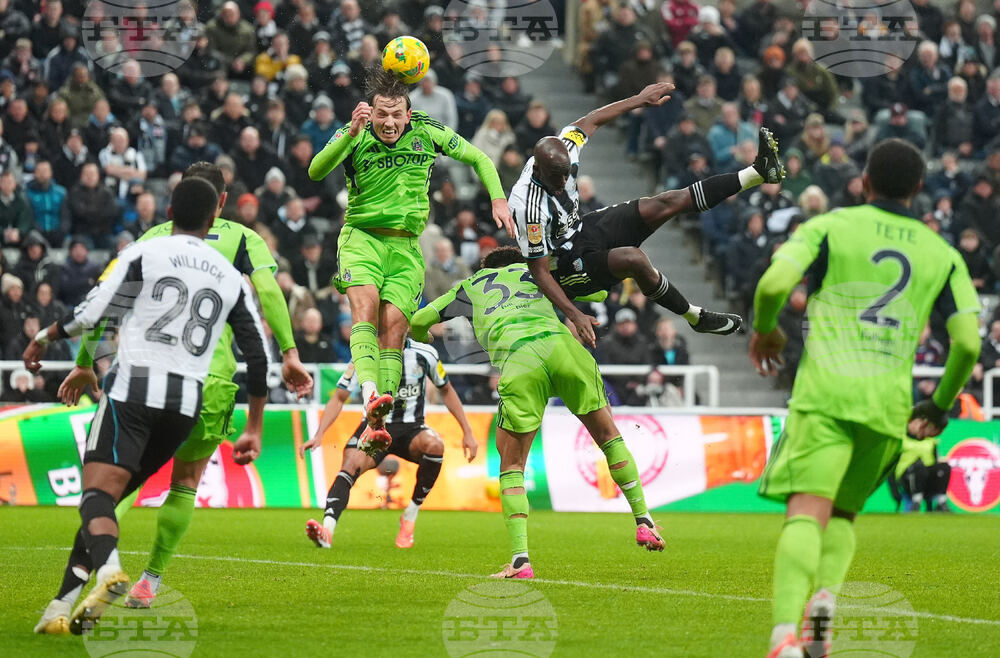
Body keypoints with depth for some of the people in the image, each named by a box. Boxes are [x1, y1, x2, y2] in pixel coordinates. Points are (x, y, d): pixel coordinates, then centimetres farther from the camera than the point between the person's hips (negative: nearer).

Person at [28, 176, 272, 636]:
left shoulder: (144, 254, 3)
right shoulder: (231, 278, 17)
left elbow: (91, 314, -2)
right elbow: (258, 354, 16)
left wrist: (44, 337, 17)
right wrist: (254, 429, 23)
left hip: (133, 386, -5)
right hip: (187, 401, 5)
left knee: (98, 491, -16)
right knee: (105, 497, 11)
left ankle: (108, 568, -47)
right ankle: (62, 606, 2)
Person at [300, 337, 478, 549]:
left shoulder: (424, 354, -3)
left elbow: (446, 390, 13)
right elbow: (339, 398, -2)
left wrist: (467, 432, 11)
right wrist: (319, 435, -15)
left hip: (411, 429, 1)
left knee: (434, 444, -34)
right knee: (351, 463, -31)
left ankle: (410, 516, -15)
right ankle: (327, 529, -49)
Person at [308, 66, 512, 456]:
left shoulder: (427, 133, 0)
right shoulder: (357, 138, -6)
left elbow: (479, 160, 13)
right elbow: (316, 171, -23)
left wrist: (498, 200, -1)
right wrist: (350, 135, -36)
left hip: (406, 245, 2)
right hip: (361, 237, -2)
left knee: (393, 325, -12)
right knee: (366, 304, -28)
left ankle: (374, 427, -13)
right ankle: (370, 394, -45)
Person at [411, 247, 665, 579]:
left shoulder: (471, 284, 32)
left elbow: (420, 320, 32)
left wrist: (421, 339, 55)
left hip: (518, 360, -1)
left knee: (511, 465, 9)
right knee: (607, 433, 23)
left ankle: (520, 559, -5)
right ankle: (643, 522, 22)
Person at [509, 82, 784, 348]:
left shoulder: (562, 150, -16)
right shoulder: (530, 208, -35)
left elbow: (591, 121, 6)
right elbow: (539, 272, -28)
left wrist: (640, 100, 10)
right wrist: (574, 315, -34)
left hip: (582, 229, 8)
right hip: (567, 267, -8)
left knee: (668, 202, -1)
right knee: (634, 258, -35)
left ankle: (758, 173, 1)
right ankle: (696, 318, -15)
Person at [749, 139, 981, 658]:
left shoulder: (829, 227, 7)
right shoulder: (943, 255, 14)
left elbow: (774, 284, -8)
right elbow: (968, 343, 6)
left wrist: (765, 330, 13)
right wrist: (938, 407, 21)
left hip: (825, 390, -3)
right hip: (889, 402, 3)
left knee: (805, 514, -13)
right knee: (843, 513, 20)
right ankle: (824, 601, -8)